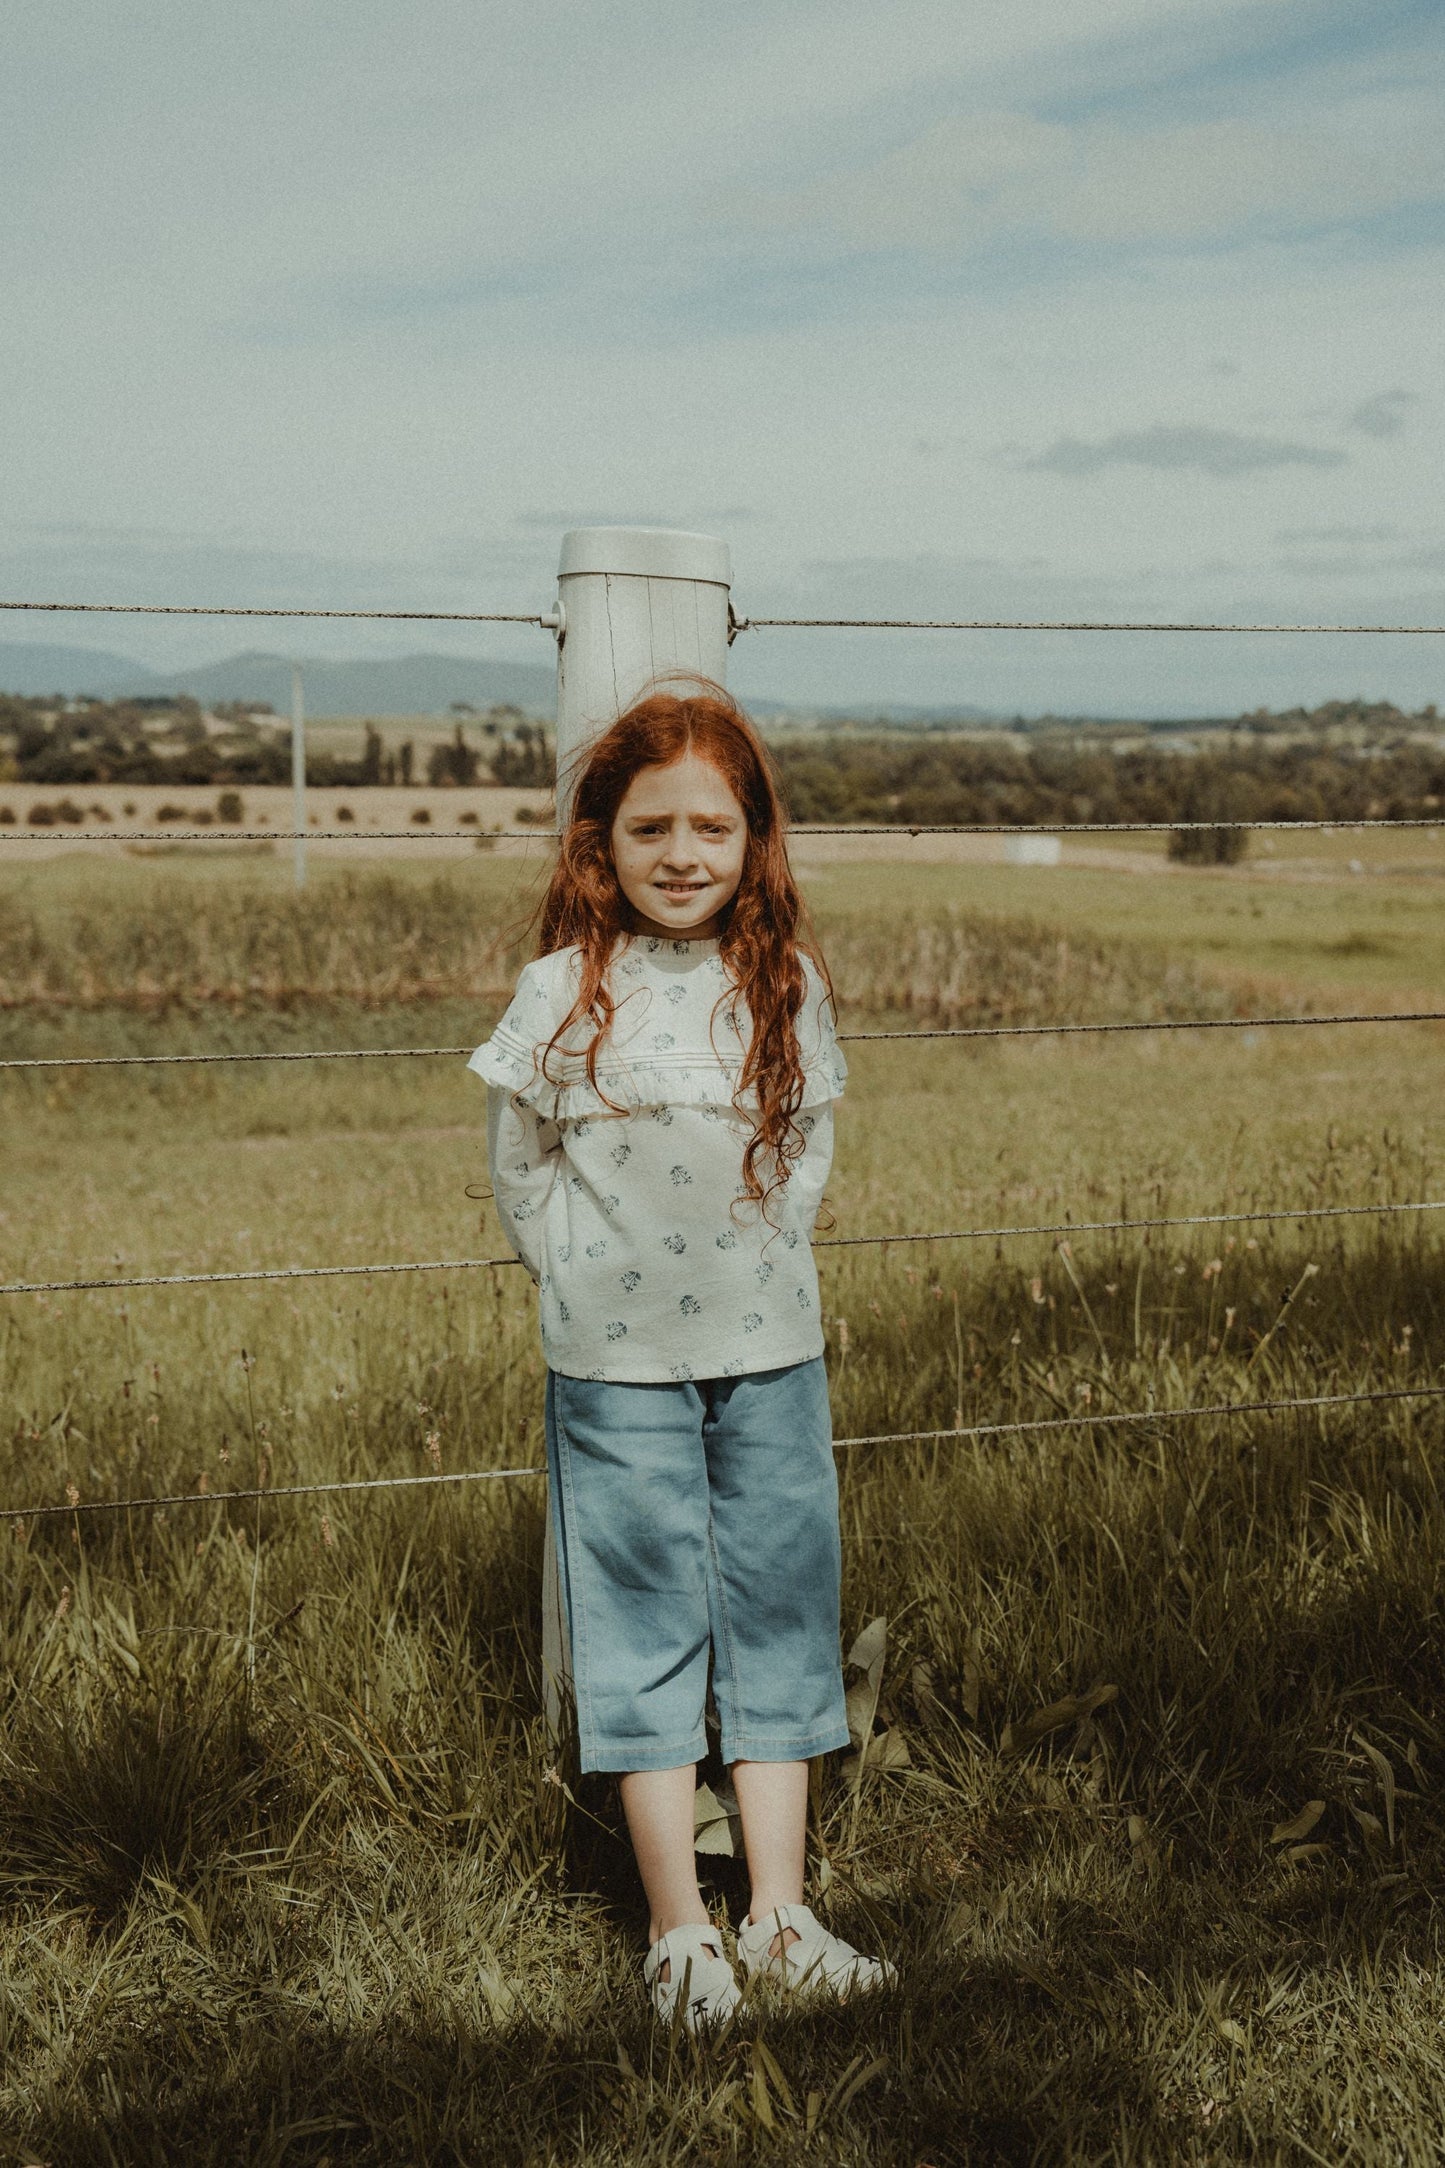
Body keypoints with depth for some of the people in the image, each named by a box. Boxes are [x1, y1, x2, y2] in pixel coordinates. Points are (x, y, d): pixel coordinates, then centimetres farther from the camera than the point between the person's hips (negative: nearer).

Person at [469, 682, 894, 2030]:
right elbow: (520, 1170, 3)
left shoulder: (787, 990, 1)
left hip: (770, 1354, 3)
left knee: (778, 1614, 8)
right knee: (644, 1626, 4)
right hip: (619, 1363, -3)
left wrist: (758, 1264, 6)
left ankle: (778, 1914, 20)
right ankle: (676, 1930, 15)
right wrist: (588, 1285, 3)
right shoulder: (563, 996, -7)